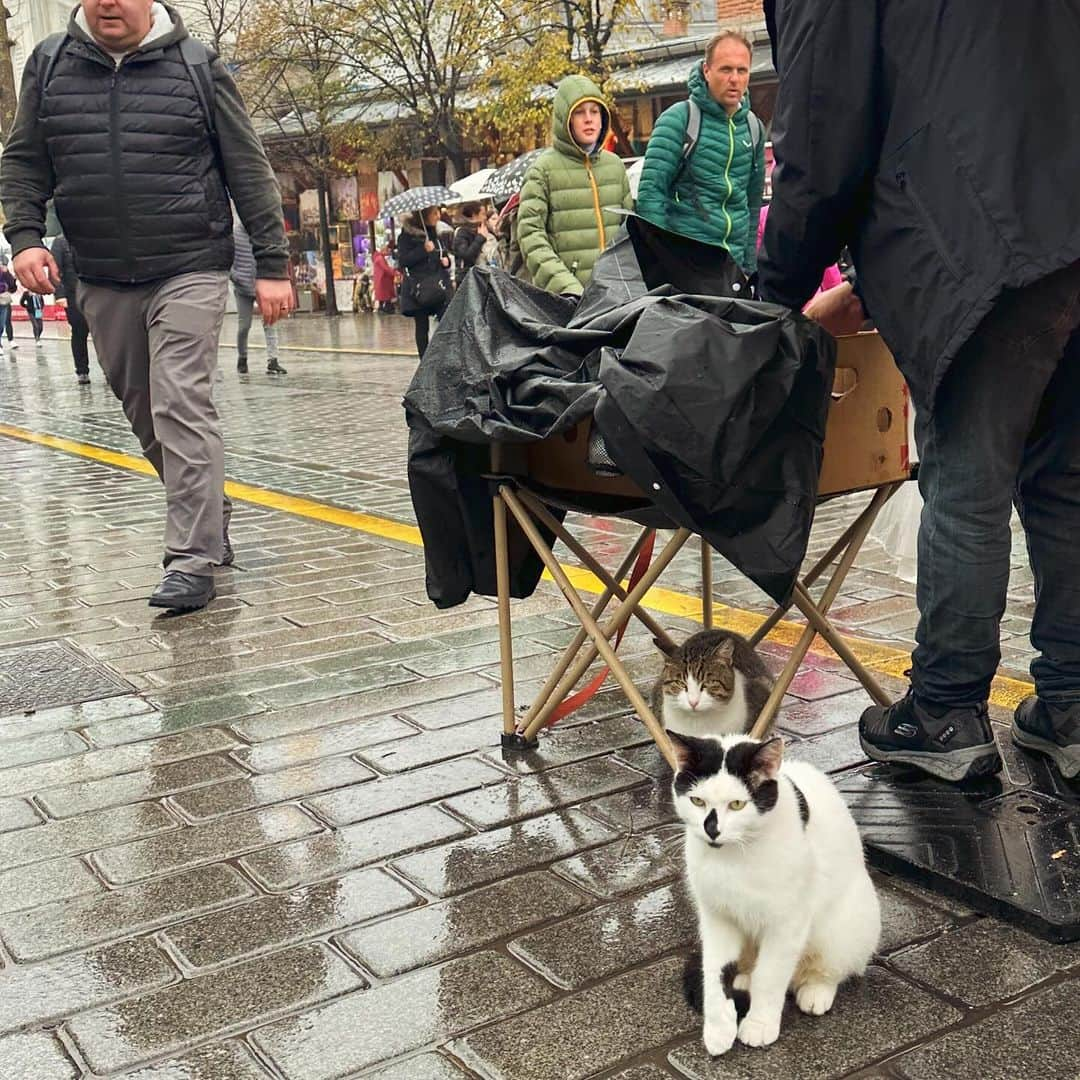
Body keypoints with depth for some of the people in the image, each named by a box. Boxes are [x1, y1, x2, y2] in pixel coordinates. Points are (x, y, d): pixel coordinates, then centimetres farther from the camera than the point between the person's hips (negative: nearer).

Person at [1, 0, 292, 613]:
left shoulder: (198, 67, -1)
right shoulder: (49, 65, 8)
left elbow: (249, 172, 1)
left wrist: (271, 265, -3)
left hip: (189, 272, -4)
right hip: (102, 282, 5)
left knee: (181, 408, -14)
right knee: (146, 416, 11)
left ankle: (194, 558, -11)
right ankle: (210, 518, 29)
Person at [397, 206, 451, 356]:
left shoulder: (439, 233, 12)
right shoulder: (407, 234, -4)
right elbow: (402, 261, -11)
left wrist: (446, 261, 3)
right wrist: (423, 250, -19)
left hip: (439, 284, 4)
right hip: (418, 287, -4)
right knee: (422, 326, 3)